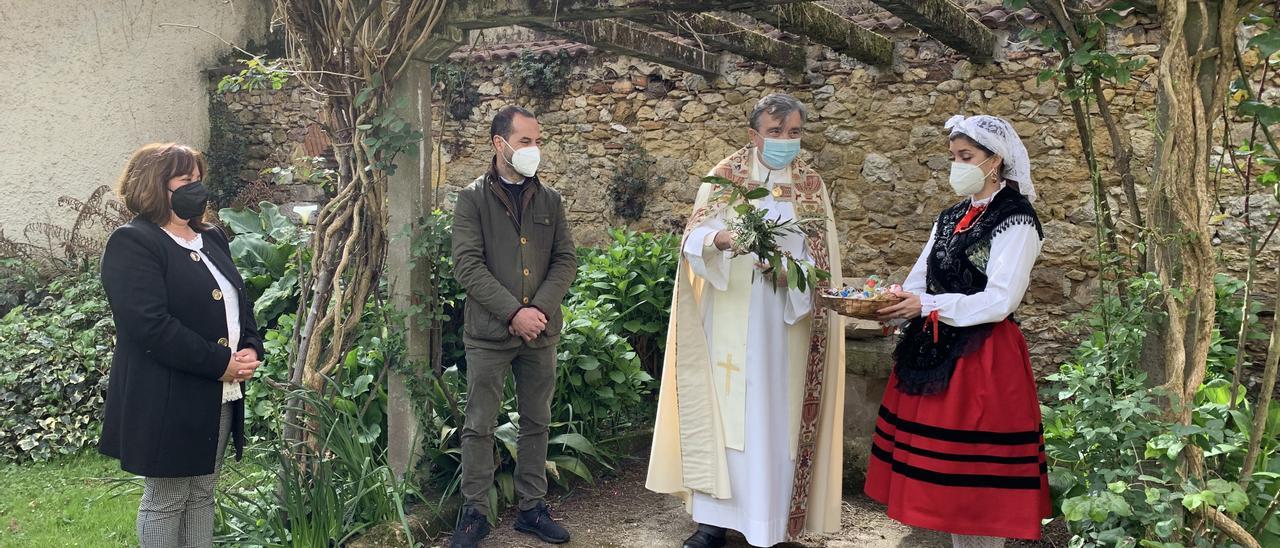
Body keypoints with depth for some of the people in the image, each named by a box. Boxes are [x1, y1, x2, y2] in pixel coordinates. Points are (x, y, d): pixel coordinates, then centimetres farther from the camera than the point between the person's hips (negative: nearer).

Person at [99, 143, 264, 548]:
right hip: (168, 401, -8)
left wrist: (252, 349, -3)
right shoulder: (132, 243, -12)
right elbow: (151, 326, -22)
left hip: (220, 396, 8)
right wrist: (220, 363, -20)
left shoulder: (212, 238, 14)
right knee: (165, 501, 6)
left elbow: (239, 301, 17)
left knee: (202, 496, 16)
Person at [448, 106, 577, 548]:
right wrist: (513, 312, -17)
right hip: (489, 331, -3)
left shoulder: (549, 200, 9)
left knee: (536, 423, 10)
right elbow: (467, 265, -10)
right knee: (479, 425, 3)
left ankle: (531, 508, 22)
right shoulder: (473, 198, -2)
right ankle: (475, 512, 16)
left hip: (541, 331, 4)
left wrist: (540, 309, -11)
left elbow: (566, 261, 5)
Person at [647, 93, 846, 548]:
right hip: (729, 323, -1)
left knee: (776, 419, 2)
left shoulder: (812, 188, 7)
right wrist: (720, 239, -27)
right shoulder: (723, 178, 4)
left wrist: (787, 266, -19)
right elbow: (693, 240, -5)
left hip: (785, 327, 1)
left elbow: (822, 263, 2)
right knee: (723, 414, 0)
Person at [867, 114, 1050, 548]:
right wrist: (885, 306, -8)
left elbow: (999, 301, -17)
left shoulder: (1016, 221, -9)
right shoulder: (950, 219, 13)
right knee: (944, 475, 13)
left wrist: (927, 306, -21)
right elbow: (918, 287, 11)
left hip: (984, 361, -7)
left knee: (976, 477, 0)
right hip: (933, 354, 7)